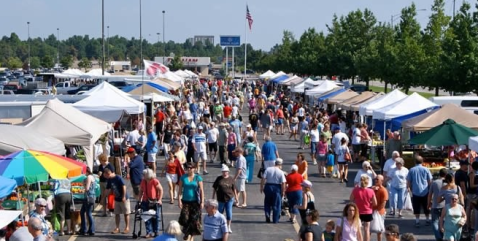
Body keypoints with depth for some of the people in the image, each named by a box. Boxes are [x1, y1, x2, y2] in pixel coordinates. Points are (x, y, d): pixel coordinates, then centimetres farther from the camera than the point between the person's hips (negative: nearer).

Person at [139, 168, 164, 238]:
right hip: (146, 202, 4)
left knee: (156, 217, 6)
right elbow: (141, 191, 12)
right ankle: (149, 232, 8)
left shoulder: (155, 181, -15)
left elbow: (160, 190, -12)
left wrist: (159, 200, -14)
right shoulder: (143, 182, 0)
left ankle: (156, 232, 18)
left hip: (155, 202, -4)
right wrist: (140, 199, 6)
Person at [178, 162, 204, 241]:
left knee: (194, 220, 1)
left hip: (195, 201, -1)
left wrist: (202, 202, -5)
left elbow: (201, 190, 0)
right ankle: (187, 234, 13)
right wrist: (179, 200, -5)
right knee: (185, 218, -9)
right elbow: (180, 190, 4)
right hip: (185, 201, 1)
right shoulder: (183, 177, 3)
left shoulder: (198, 178, 0)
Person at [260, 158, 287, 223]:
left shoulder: (268, 169, -2)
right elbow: (283, 183, -11)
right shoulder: (281, 172, -7)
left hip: (268, 187, 2)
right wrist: (283, 191, -1)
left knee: (267, 204, 17)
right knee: (276, 205, 8)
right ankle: (275, 220, 10)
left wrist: (261, 187, 2)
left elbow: (263, 179, -5)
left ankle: (267, 217, 7)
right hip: (277, 188, -2)